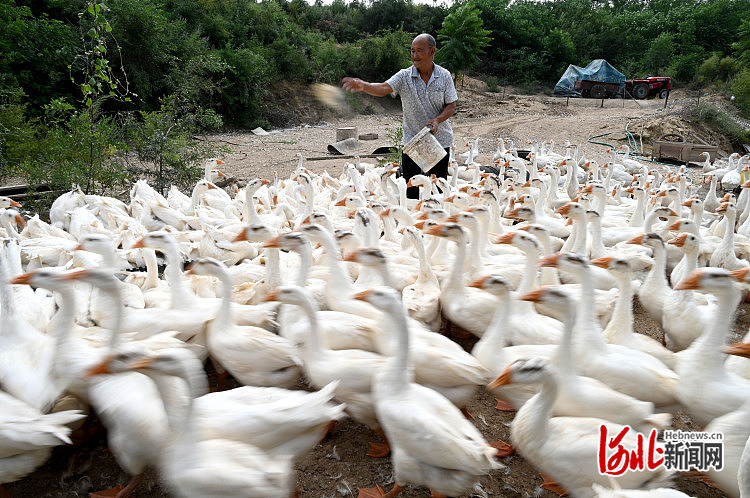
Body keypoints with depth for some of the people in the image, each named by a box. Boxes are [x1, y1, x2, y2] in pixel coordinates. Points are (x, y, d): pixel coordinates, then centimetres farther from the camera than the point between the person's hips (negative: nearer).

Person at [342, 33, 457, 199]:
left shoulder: (444, 76, 0)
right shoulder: (405, 76, -4)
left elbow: (451, 106, 2)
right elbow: (384, 88, -20)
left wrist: (437, 120, -17)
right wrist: (363, 86, -40)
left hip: (440, 140, 1)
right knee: (411, 191, 3)